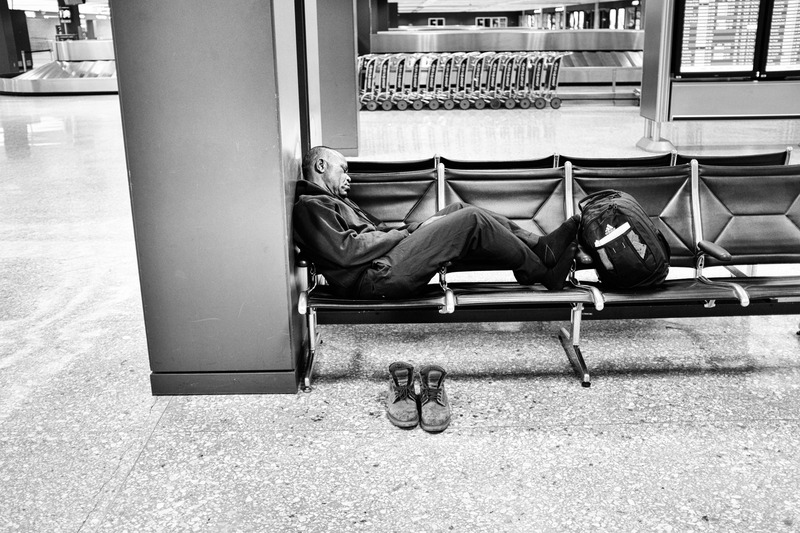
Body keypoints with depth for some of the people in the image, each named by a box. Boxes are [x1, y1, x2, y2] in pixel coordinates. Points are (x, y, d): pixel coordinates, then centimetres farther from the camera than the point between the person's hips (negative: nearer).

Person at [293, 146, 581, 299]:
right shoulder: (309, 205, -6)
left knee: (460, 211, 7)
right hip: (378, 276, -11)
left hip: (385, 262, 11)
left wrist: (415, 227, 5)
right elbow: (344, 251, -19)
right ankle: (541, 271, 2)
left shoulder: (331, 200, 28)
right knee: (470, 221, -12)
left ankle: (539, 246, 7)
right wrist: (402, 233, -9)